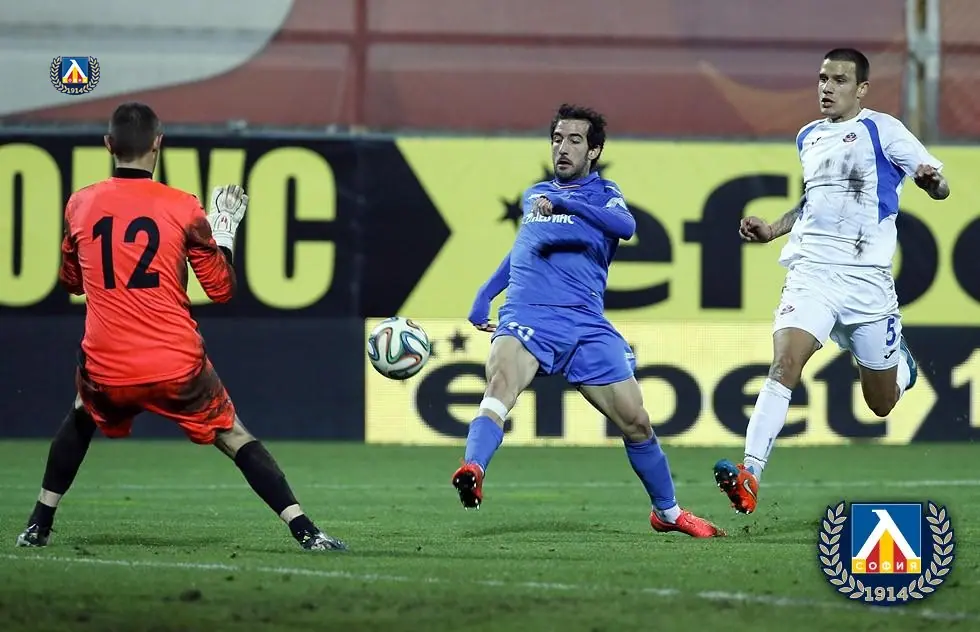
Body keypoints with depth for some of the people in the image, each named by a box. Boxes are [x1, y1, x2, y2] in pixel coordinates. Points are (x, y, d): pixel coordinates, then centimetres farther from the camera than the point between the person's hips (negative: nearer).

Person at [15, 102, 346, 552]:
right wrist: (224, 231, 16)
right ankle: (306, 532, 0)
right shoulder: (182, 209, -5)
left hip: (104, 369, 2)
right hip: (177, 367, -2)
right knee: (234, 436, 11)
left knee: (81, 417, 32)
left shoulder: (80, 205, 2)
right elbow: (221, 288, 2)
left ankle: (38, 526, 27)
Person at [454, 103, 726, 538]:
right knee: (500, 384, -32)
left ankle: (667, 511, 24)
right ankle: (472, 473, -55)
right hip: (526, 317, 1)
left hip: (585, 323, -1)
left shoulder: (603, 194, 11)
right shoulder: (533, 196, 23)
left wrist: (563, 204, -25)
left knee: (636, 421, 1)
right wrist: (483, 299, 31)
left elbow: (625, 226, -13)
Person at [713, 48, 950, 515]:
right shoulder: (808, 138, 15)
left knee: (882, 404, 9)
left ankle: (902, 363, 46)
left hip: (866, 278, -3)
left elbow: (940, 189, -4)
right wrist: (773, 230, 18)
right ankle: (750, 473, -31)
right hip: (811, 271, 3)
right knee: (784, 363, -23)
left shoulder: (882, 130, -3)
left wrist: (931, 180, -27)